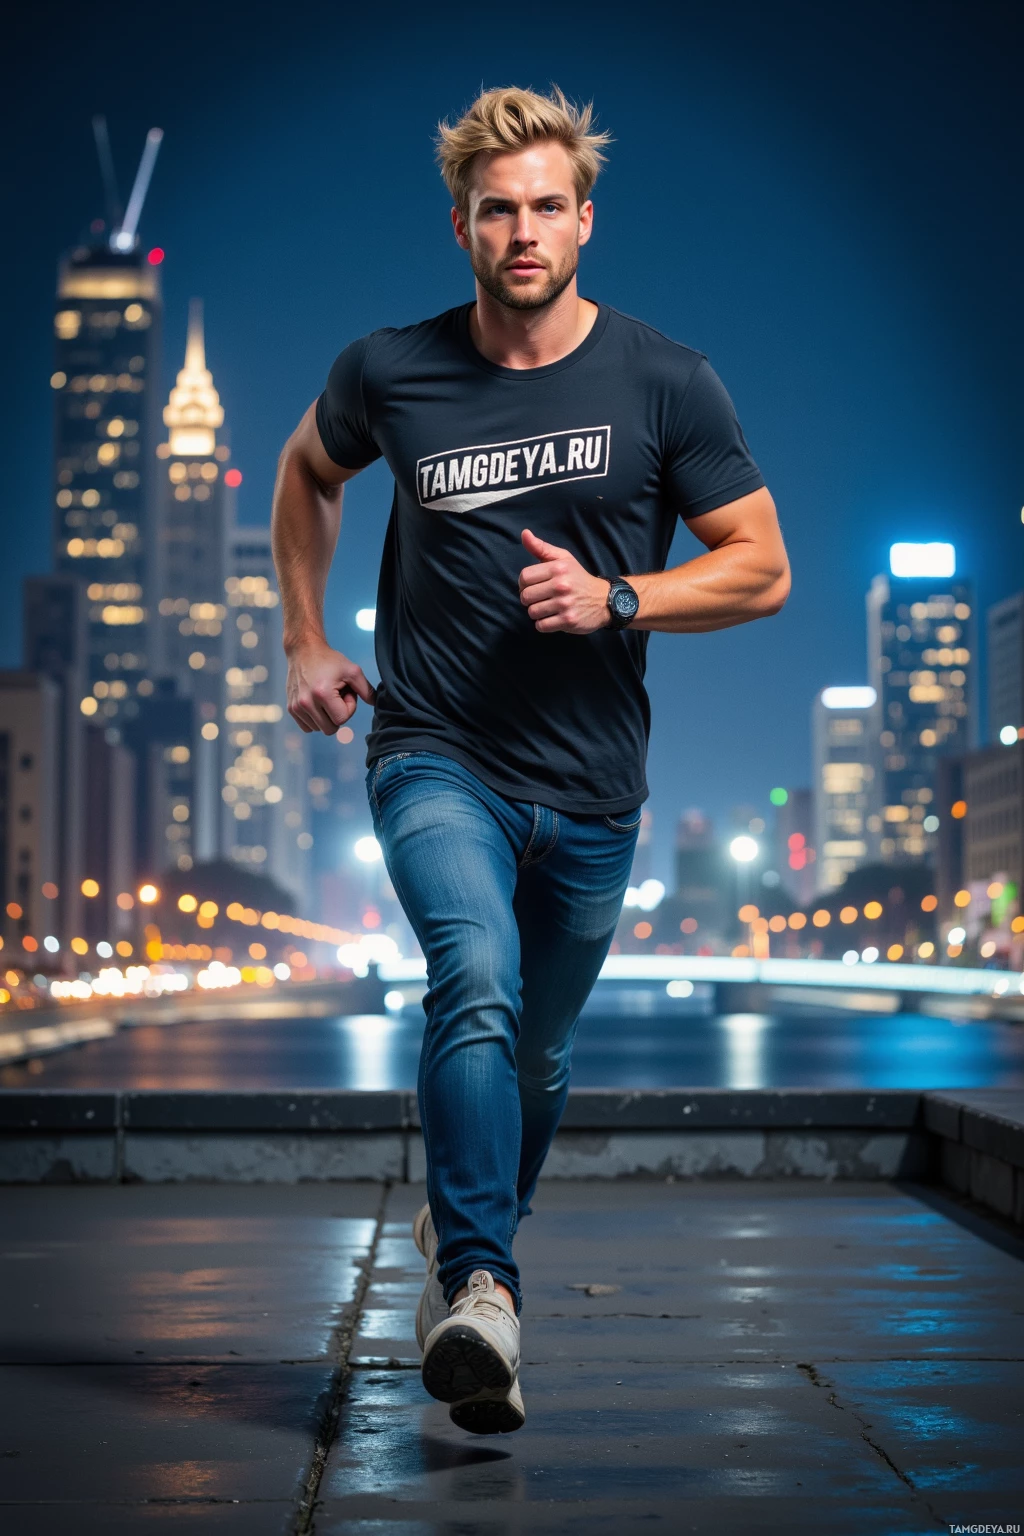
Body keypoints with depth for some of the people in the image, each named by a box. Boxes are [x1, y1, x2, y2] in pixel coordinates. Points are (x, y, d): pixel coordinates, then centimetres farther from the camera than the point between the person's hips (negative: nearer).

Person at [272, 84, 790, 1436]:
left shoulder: (666, 385, -5)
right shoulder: (390, 373, -2)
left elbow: (762, 568, -1)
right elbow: (308, 473, 20)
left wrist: (614, 600, -17)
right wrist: (305, 639, 13)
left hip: (589, 786, 2)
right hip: (435, 755, -1)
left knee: (538, 1054, 16)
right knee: (476, 984, -28)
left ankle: (464, 1230, 43)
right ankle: (477, 1292, -31)